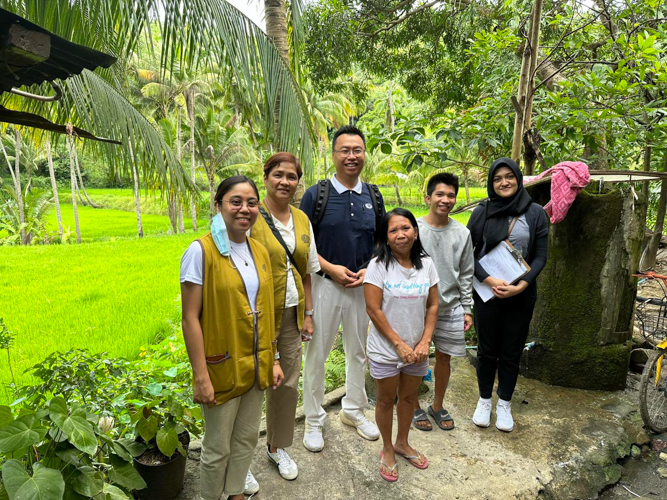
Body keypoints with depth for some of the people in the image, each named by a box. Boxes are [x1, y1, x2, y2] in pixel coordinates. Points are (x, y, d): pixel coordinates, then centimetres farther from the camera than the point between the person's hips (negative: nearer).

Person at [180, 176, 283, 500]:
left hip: (255, 366, 6)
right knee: (218, 448, 12)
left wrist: (272, 360, 9)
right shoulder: (201, 251, -15)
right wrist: (201, 376, -16)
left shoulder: (259, 251, 3)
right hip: (221, 367, -5)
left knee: (247, 438, 20)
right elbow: (190, 318, -15)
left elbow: (264, 312, 8)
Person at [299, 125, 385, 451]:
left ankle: (354, 410, 38)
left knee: (358, 351, 16)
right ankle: (313, 420, 25)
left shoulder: (373, 196, 6)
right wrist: (330, 268, -15)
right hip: (325, 283, -3)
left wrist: (369, 269, -5)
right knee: (317, 353, 5)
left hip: (362, 285, 4)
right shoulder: (316, 194, -5)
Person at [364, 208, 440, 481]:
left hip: (416, 349, 4)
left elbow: (433, 305, 2)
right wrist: (399, 344, -16)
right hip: (386, 349, -4)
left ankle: (402, 443, 44)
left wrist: (425, 342, -8)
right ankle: (387, 449, 36)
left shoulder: (426, 264, -2)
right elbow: (373, 309, -16)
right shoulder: (378, 265, -15)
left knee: (409, 397, 20)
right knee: (386, 400, 14)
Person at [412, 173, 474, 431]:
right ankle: (414, 406, 30)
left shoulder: (462, 233, 1)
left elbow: (466, 274, 6)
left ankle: (437, 405, 35)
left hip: (450, 308, 3)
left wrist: (467, 309, 4)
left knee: (444, 358, 13)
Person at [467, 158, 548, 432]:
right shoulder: (483, 211, -3)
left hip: (521, 295, 1)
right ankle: (484, 400, 31)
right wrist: (489, 280, -17)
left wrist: (521, 285, -16)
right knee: (487, 350, 11)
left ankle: (504, 404, 30)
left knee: (512, 352, 11)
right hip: (487, 292, 0)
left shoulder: (535, 213, -1)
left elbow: (540, 256, -2)